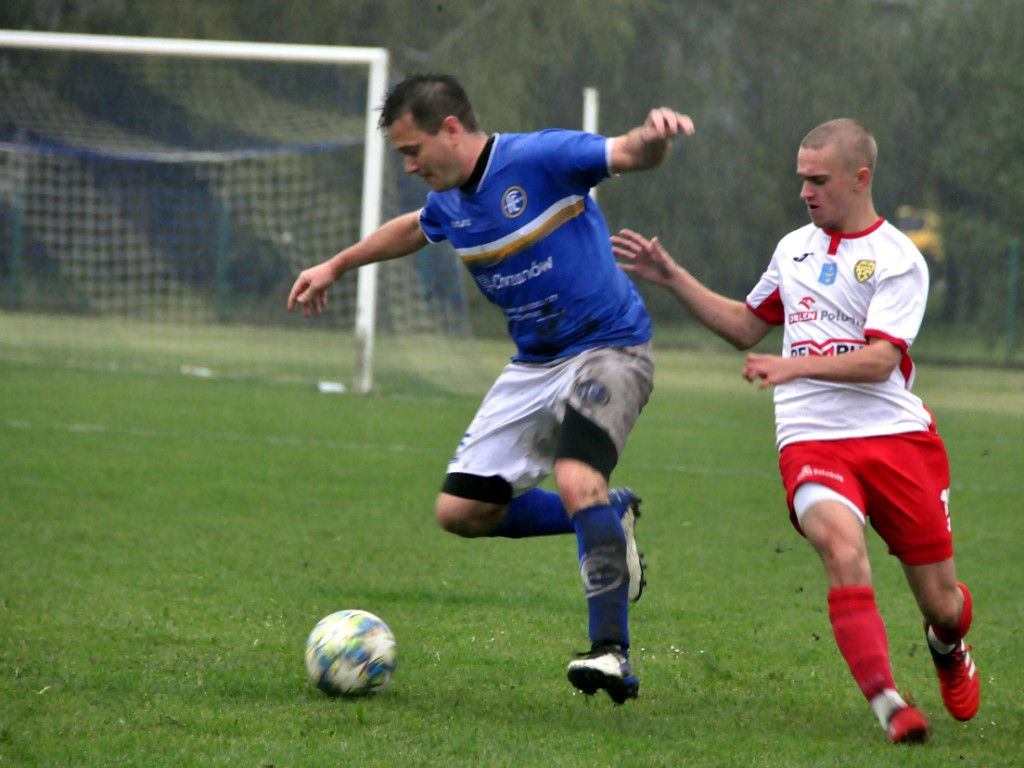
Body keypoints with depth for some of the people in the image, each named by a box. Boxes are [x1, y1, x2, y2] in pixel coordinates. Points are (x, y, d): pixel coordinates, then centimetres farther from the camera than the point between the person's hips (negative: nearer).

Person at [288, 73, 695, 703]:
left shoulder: (541, 159, -17)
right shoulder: (449, 203, 6)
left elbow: (630, 154, -23)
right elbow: (412, 230, 29)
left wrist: (655, 135, -47)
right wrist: (336, 267, 38)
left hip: (608, 349, -8)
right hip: (535, 363, 8)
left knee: (577, 481, -32)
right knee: (462, 511, 1)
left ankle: (613, 652, -26)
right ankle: (609, 518, 19)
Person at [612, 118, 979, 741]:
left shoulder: (898, 260, -3)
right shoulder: (795, 248, 16)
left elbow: (879, 360, -14)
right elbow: (747, 326, 30)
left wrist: (796, 366, -25)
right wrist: (672, 277, 23)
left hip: (897, 436, -2)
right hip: (811, 441, 2)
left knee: (941, 601, 4)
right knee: (843, 551, -30)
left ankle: (947, 647, 42)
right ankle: (888, 704, -34)